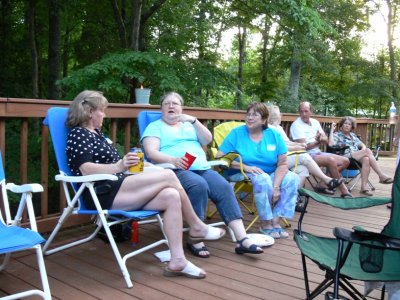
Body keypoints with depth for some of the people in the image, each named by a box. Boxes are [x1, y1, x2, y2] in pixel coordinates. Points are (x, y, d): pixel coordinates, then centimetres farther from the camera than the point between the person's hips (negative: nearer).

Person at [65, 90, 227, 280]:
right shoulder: (78, 134, -3)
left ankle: (177, 261, -17)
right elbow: (86, 169, -19)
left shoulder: (97, 133, 25)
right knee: (169, 176, -17)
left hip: (119, 189, 9)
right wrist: (120, 166, -33)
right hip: (104, 194, -9)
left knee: (171, 196, -15)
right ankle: (197, 227, 1)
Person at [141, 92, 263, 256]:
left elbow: (207, 140, 11)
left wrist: (193, 120, -3)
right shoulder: (155, 127, 12)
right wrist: (173, 159, -23)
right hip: (175, 170, -5)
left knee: (224, 188, -21)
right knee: (199, 185, -35)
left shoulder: (189, 125, 26)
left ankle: (242, 239, -24)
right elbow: (151, 153, -4)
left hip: (202, 168, 5)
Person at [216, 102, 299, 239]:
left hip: (271, 175, 4)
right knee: (262, 178, -34)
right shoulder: (236, 133, -4)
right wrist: (245, 167, -23)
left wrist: (276, 186, -19)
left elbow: (283, 163, -5)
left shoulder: (274, 135, 2)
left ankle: (275, 221, -17)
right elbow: (220, 158, -13)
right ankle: (265, 224, -19)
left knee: (292, 178, -20)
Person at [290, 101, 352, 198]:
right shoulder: (296, 125, -11)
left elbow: (326, 140, 7)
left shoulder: (315, 122, 11)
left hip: (318, 152, 9)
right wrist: (319, 141, -6)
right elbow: (304, 146, -16)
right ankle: (344, 191, -15)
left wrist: (320, 139, -16)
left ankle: (322, 184, -7)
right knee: (331, 160, -30)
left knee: (345, 161, 0)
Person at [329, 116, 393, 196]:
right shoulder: (337, 135, 11)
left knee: (366, 159, -33)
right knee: (368, 151, -26)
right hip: (345, 157, -5)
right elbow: (331, 144, -10)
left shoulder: (353, 135, 28)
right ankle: (382, 176, -29)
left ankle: (364, 186, -38)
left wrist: (363, 151, 2)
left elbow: (363, 145, 25)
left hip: (357, 158, 5)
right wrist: (332, 130, -6)